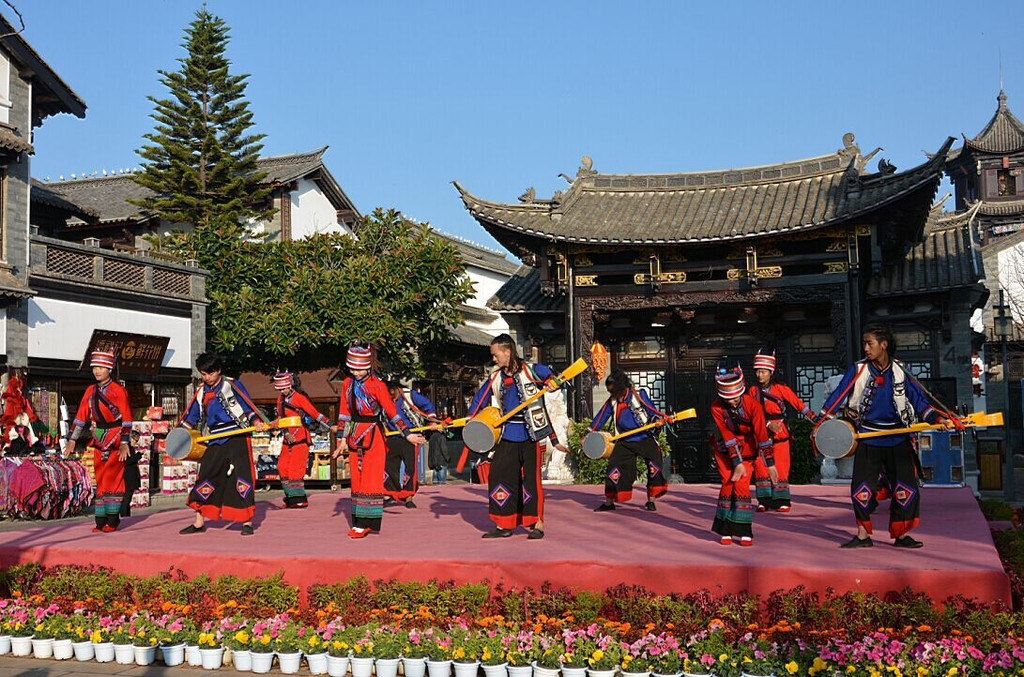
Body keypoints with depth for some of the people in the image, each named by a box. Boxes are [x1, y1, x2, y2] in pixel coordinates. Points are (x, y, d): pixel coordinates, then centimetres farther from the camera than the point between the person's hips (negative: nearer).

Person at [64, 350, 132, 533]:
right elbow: (81, 416, 12)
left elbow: (127, 419, -11)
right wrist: (72, 440, 8)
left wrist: (124, 443, -17)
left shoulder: (118, 391, -8)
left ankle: (112, 520, -2)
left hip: (115, 440, -6)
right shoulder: (91, 391, 10)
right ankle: (101, 521, 10)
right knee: (99, 479, 6)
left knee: (111, 478, -7)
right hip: (98, 440, 6)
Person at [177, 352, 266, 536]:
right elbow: (191, 416, 22)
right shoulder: (201, 392, 13)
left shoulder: (232, 385, -2)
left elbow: (248, 405, -4)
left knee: (242, 479, -7)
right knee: (205, 477, 4)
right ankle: (199, 523, 13)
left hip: (237, 438, -5)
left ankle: (247, 522, 1)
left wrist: (256, 422, -19)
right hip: (215, 442, 5)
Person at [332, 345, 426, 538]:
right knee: (356, 478, 8)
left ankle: (366, 523, -2)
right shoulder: (348, 384, 7)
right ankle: (358, 522, 14)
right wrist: (342, 438, 8)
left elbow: (392, 412, -10)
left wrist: (407, 434, -12)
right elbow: (344, 413, 11)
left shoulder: (377, 386, -11)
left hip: (373, 435, -6)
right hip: (355, 435, 6)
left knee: (370, 479, -5)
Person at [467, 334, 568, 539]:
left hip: (530, 434, -5)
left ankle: (537, 523, 8)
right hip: (506, 436, 5)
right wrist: (471, 421, 5)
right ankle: (504, 524, 10)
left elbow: (556, 378, -3)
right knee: (498, 475, 1)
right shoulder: (495, 378, 11)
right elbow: (479, 399, 16)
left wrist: (552, 383, -24)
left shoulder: (531, 369, -4)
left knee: (531, 477, -4)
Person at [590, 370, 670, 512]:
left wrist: (660, 419, -26)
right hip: (625, 442, 3)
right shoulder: (612, 402, 3)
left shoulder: (639, 395, -8)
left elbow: (651, 409, -6)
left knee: (655, 467, -15)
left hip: (645, 438, -3)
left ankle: (651, 501, 0)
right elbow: (600, 418, 5)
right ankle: (609, 502, 11)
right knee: (613, 469, -4)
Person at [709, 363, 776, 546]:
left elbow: (761, 434, -23)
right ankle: (726, 530, 3)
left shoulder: (752, 403, -24)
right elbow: (727, 436, -22)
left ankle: (742, 531, -2)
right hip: (725, 449, 1)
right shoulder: (716, 407, -22)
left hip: (747, 447, -1)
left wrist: (770, 463, -22)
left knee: (742, 484, -11)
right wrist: (737, 463, -23)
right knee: (728, 482, -7)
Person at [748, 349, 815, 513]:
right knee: (760, 466, -2)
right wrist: (768, 424, -14)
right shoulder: (753, 390, 8)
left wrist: (815, 418, -15)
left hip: (780, 433, -3)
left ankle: (782, 501, 2)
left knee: (780, 467, -5)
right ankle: (765, 500, 4)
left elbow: (798, 404, -5)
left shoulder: (781, 389, -1)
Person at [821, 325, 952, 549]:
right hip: (868, 440, -1)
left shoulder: (901, 371, 1)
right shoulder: (858, 370, -1)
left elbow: (918, 399, 2)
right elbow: (838, 397, -5)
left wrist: (937, 418, -13)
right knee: (861, 487, -1)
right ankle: (863, 535, 12)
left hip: (897, 439, 1)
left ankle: (901, 535, 14)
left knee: (906, 487, 0)